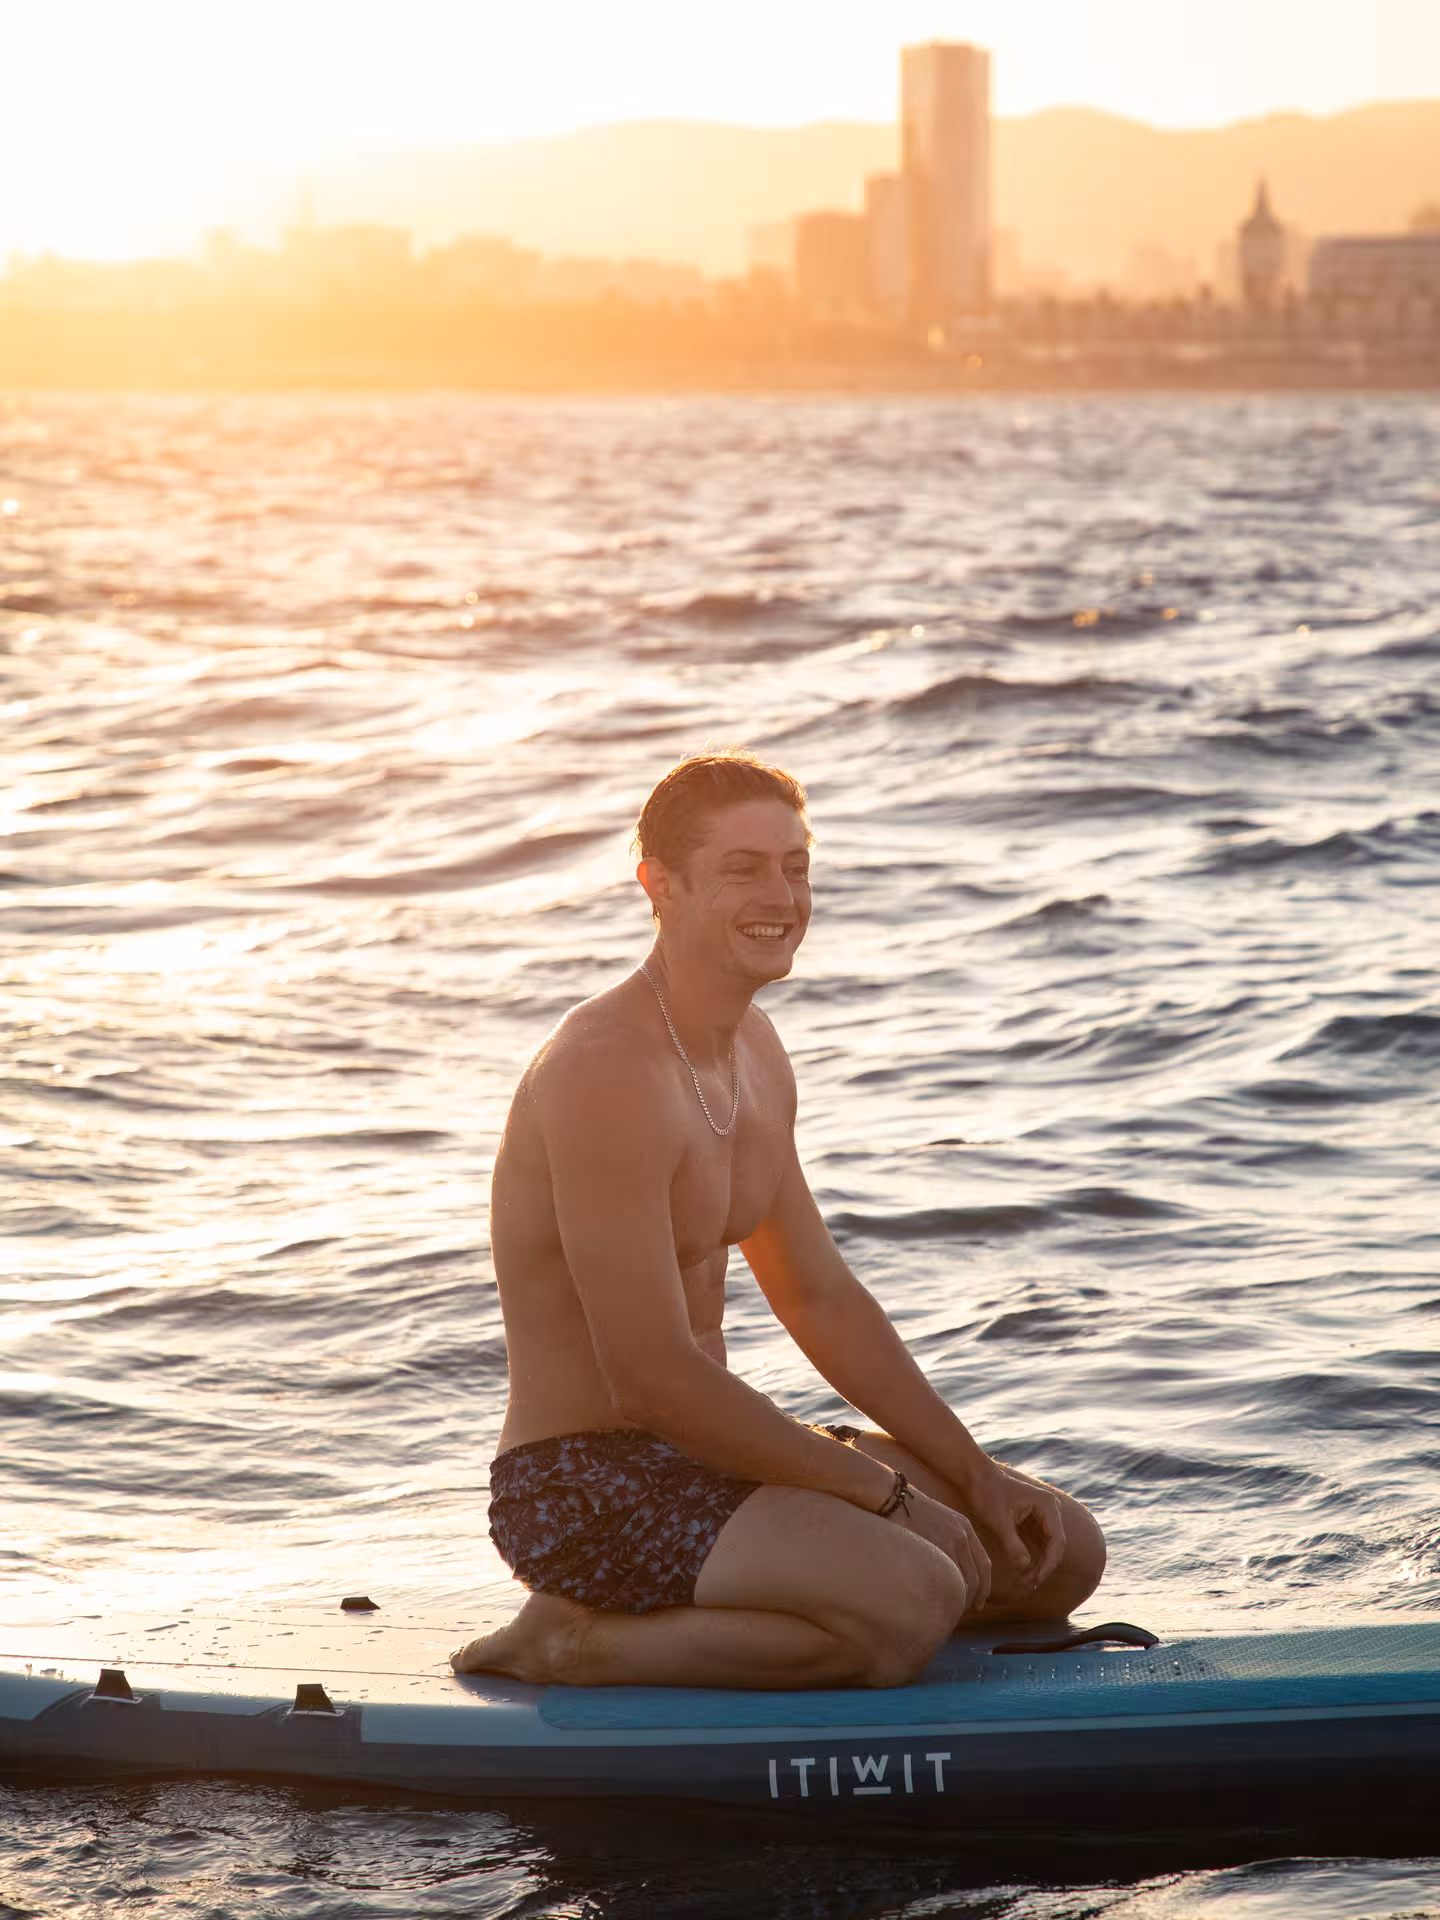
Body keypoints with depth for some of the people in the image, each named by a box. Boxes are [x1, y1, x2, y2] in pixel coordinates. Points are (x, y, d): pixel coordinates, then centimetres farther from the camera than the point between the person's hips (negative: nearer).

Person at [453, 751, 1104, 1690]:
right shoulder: (608, 1073, -22)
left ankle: (702, 1619, 10)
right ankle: (573, 1646, -12)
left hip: (703, 1450, 10)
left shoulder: (751, 1049, 10)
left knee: (1063, 1552, 8)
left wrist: (976, 1473, 7)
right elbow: (654, 1377, -25)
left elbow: (823, 1300, 17)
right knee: (916, 1600, -30)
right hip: (584, 1488, -10)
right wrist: (882, 1493, -17)